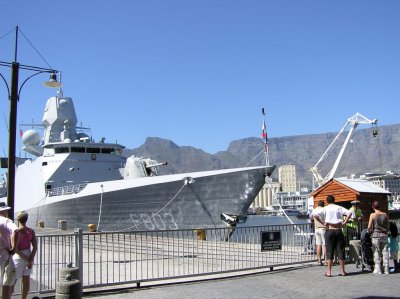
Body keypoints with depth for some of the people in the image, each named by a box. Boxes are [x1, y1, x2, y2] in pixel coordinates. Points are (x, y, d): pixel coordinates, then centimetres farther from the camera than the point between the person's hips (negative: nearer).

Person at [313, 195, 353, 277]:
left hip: (329, 231, -1)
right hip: (339, 231, 1)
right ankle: (342, 271, 10)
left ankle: (329, 272, 3)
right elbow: (350, 213, -6)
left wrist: (322, 222, -6)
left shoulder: (325, 209, 1)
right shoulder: (339, 208, 6)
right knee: (340, 251, 7)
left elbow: (315, 215, -14)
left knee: (329, 251, 2)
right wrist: (344, 222, -2)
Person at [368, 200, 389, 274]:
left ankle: (378, 269, 4)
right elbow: (388, 226, 8)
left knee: (377, 253, 3)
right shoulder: (385, 214, 2)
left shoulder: (373, 215, -8)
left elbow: (369, 227, -8)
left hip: (376, 235, -3)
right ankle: (386, 270, 8)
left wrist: (369, 232, 11)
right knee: (385, 252, 7)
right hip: (384, 235, 3)